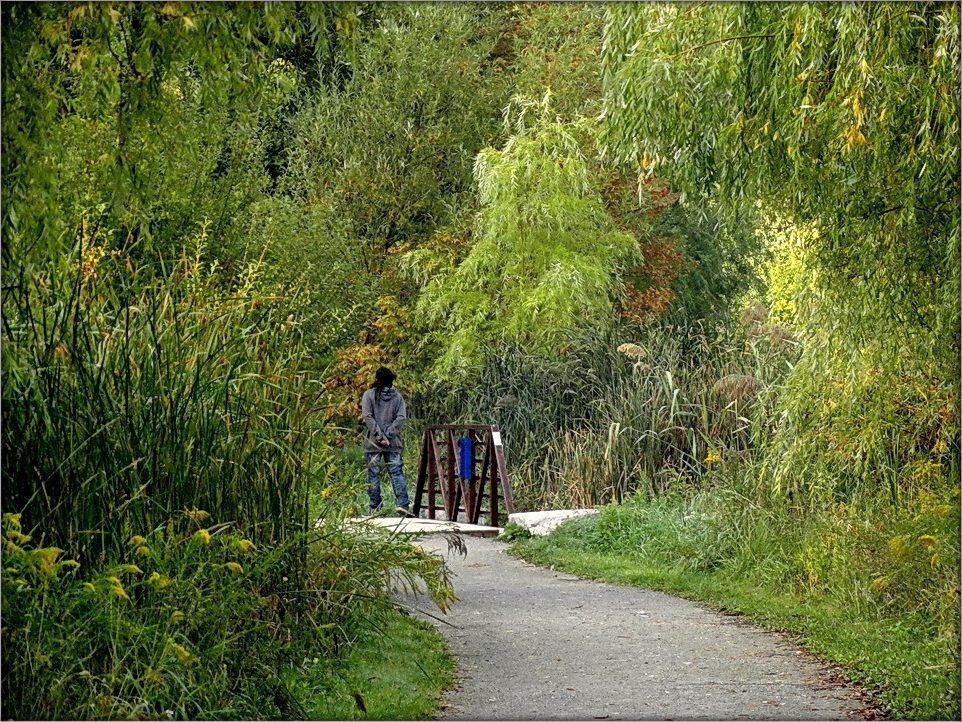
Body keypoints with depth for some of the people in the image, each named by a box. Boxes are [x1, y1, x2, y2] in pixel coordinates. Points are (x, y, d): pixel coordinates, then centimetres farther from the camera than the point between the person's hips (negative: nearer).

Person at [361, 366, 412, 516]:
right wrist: (388, 435, -6)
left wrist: (379, 436, -10)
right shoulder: (397, 396, 5)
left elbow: (368, 417, -10)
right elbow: (401, 417, -3)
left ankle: (375, 508, 5)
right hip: (393, 443, 2)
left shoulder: (369, 395, -2)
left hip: (373, 442, -2)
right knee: (397, 473, 4)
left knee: (373, 474, 4)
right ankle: (402, 504, -6)